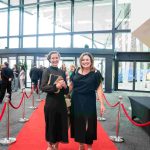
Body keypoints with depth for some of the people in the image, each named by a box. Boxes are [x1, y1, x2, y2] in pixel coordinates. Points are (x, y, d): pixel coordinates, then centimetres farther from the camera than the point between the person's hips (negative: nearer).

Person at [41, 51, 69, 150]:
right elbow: (43, 87, -12)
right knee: (51, 123, 6)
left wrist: (65, 86, -13)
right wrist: (55, 86, -24)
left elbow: (66, 91, 9)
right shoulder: (47, 71, -3)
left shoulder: (62, 72, 8)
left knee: (61, 123, 9)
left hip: (61, 101, 4)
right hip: (50, 101, -4)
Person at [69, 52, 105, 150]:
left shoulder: (96, 73, -6)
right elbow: (71, 86, 10)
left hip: (89, 101, -3)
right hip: (76, 101, 3)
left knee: (89, 122, 7)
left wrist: (102, 104, -12)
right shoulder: (76, 72, 3)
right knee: (78, 122, 11)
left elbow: (99, 89, -7)